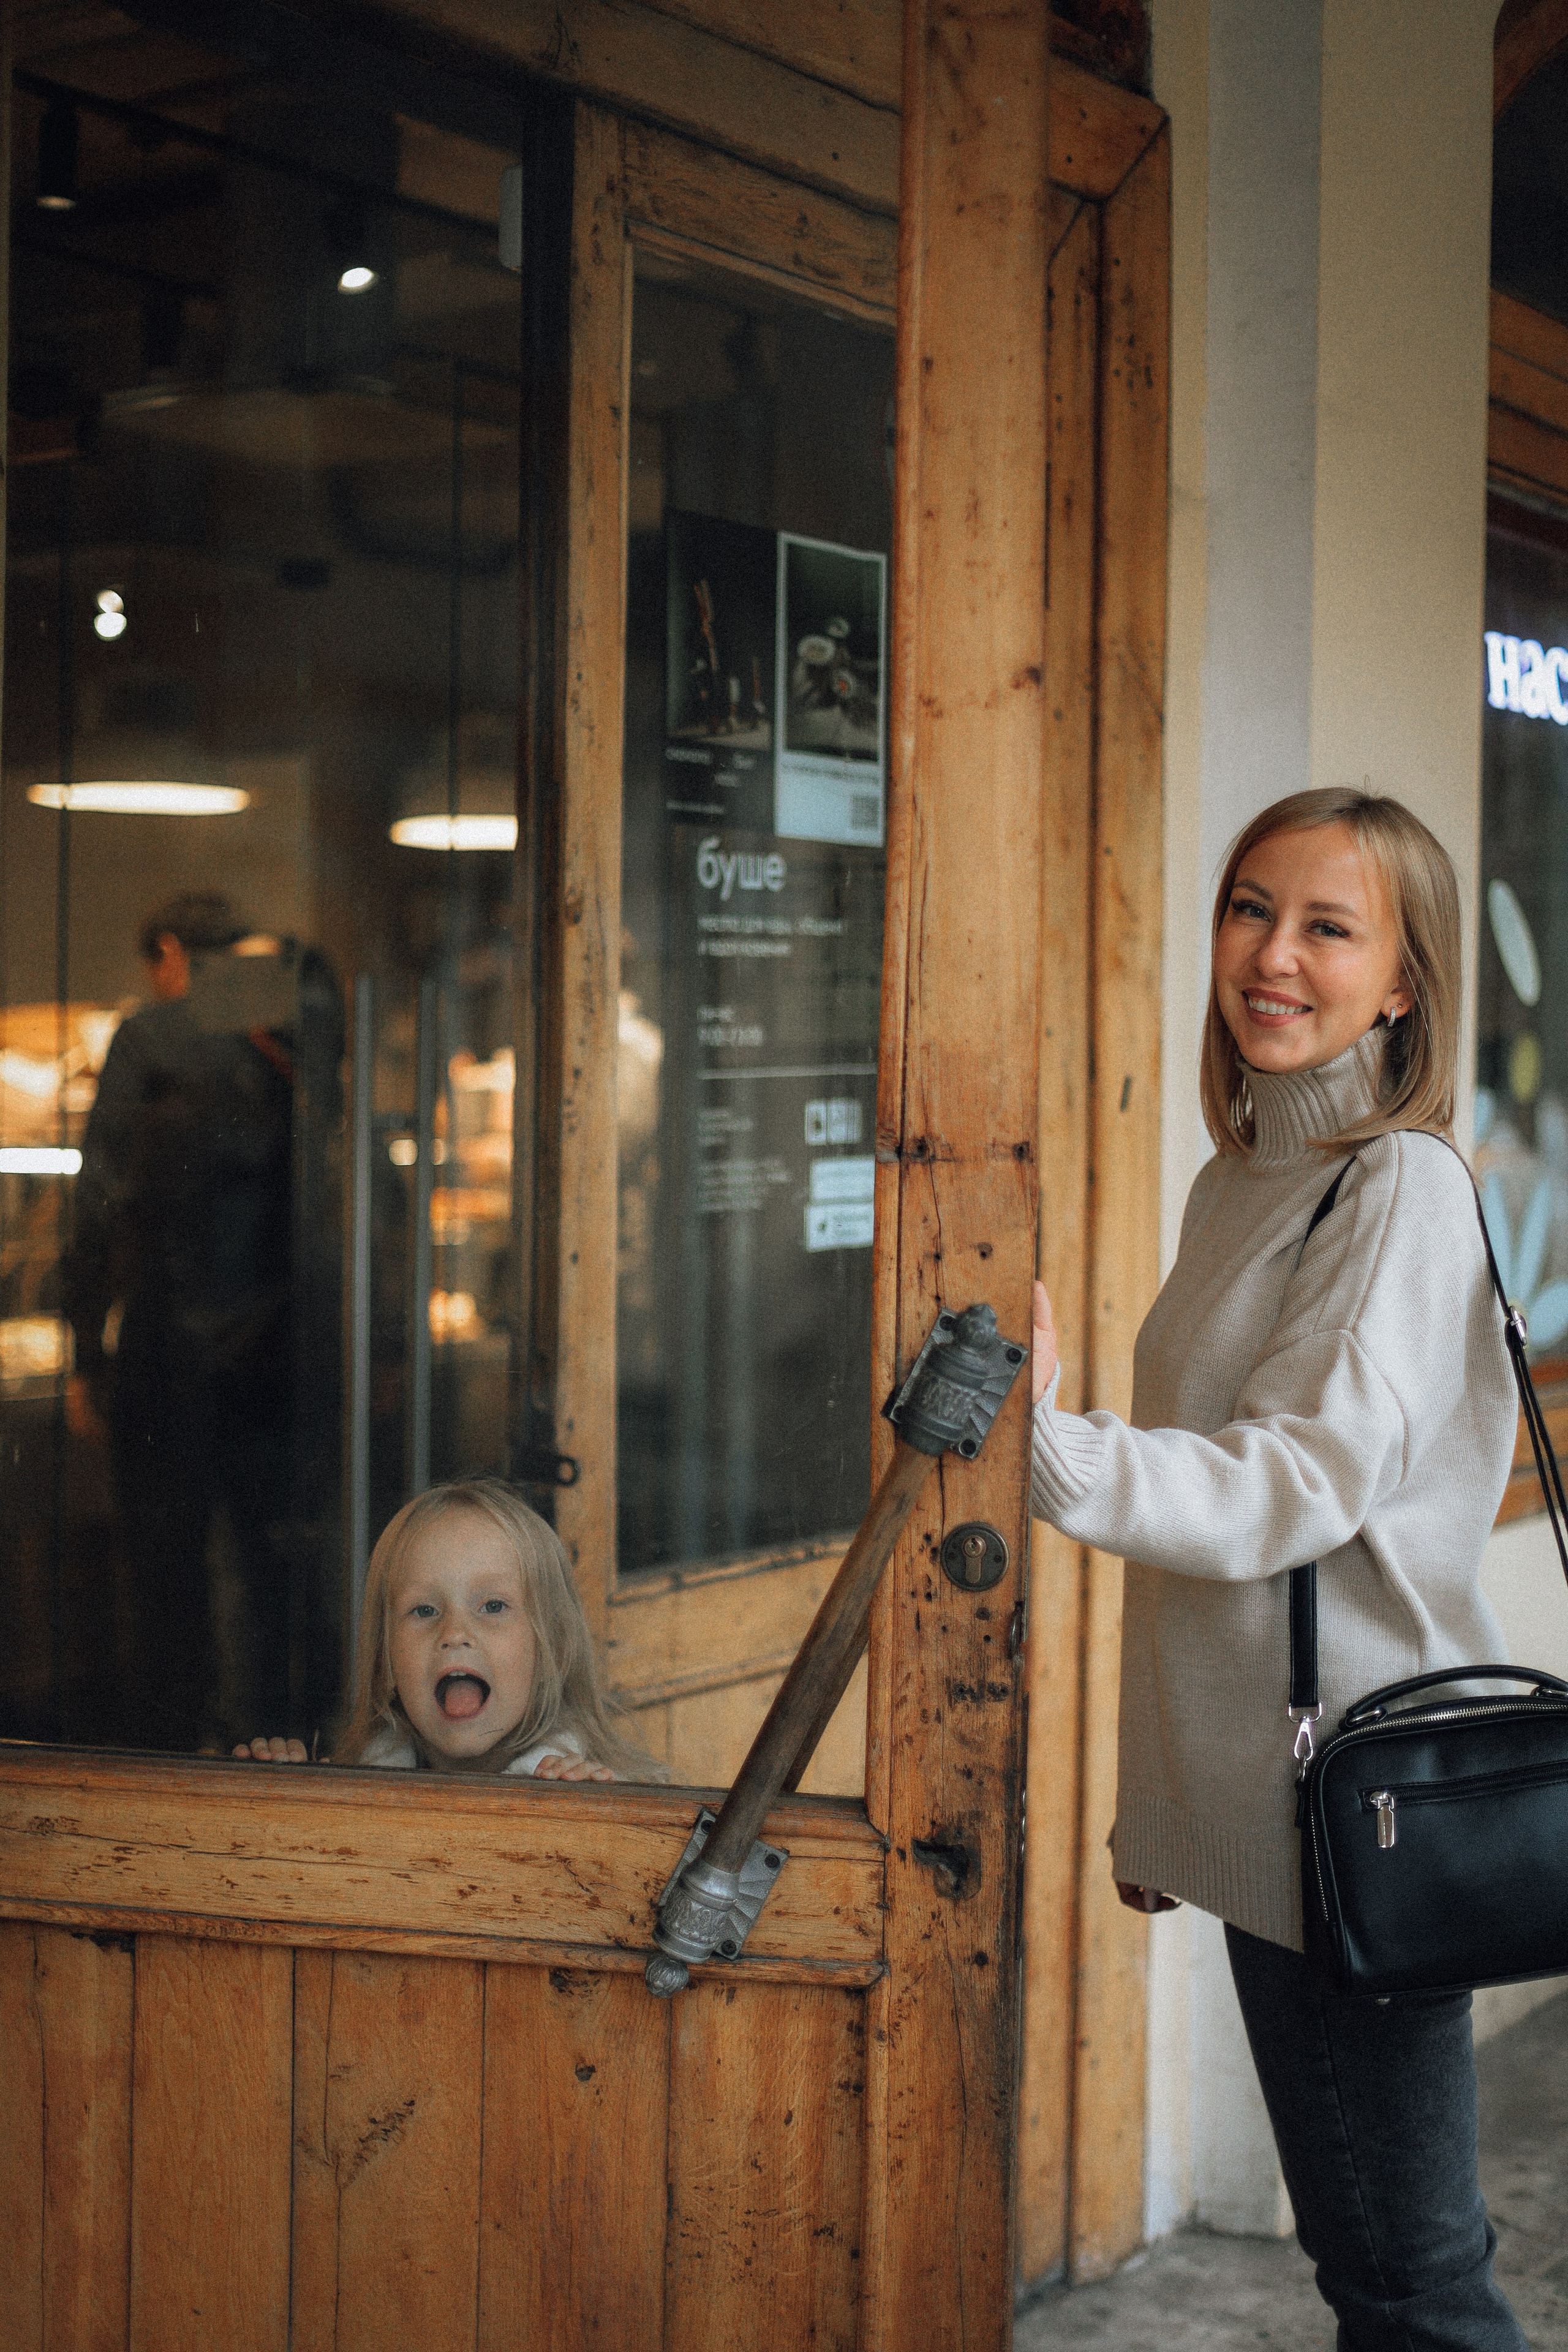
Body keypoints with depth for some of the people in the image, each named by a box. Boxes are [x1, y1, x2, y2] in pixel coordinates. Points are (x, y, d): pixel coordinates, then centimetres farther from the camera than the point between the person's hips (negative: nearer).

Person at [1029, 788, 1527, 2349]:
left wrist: (1047, 1448, -39)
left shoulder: (1403, 1188, -12)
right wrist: (1160, 1800, 19)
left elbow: (1302, 1484, -23)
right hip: (1257, 1798, 8)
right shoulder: (1236, 1183, 14)